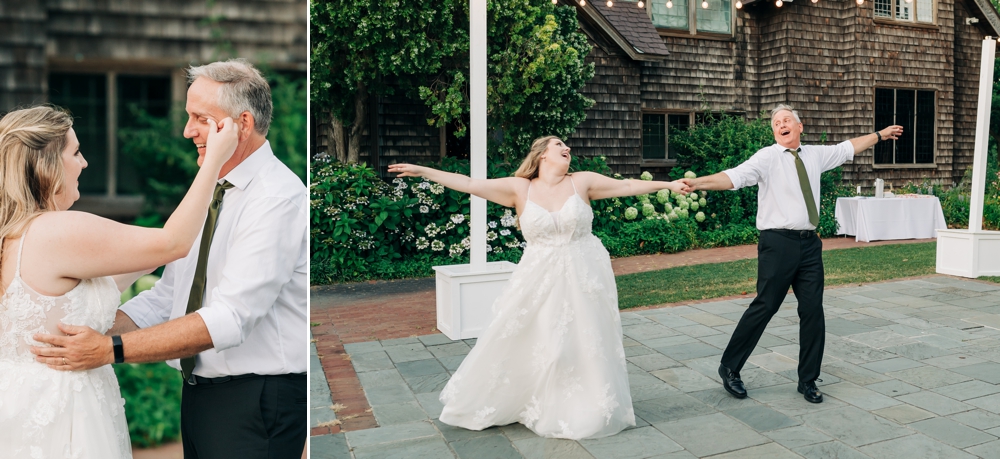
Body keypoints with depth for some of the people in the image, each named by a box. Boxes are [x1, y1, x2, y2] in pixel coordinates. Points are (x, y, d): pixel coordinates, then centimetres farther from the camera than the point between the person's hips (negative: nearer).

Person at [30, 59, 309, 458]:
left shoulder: (278, 197, -18)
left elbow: (229, 318, -25)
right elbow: (167, 296, 11)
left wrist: (112, 349, -24)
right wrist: (97, 333, -3)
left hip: (256, 398, -8)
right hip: (197, 392, 8)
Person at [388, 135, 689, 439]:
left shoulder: (582, 182, 0)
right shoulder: (519, 188, -2)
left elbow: (626, 186, 5)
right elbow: (470, 184, -4)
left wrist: (667, 185, 3)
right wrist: (423, 171, -6)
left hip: (583, 278, 1)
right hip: (539, 280, 0)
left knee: (584, 344, 7)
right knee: (530, 344, 5)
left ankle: (585, 409, 26)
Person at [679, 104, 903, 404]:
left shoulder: (815, 155, 13)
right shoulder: (767, 157, -6)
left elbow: (848, 148, 31)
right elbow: (734, 176, -21)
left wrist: (879, 135, 39)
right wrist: (698, 183, -37)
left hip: (809, 244, 6)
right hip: (778, 242, -6)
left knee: (813, 310, 6)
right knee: (765, 306, -5)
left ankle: (808, 380, 22)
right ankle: (730, 367, 12)